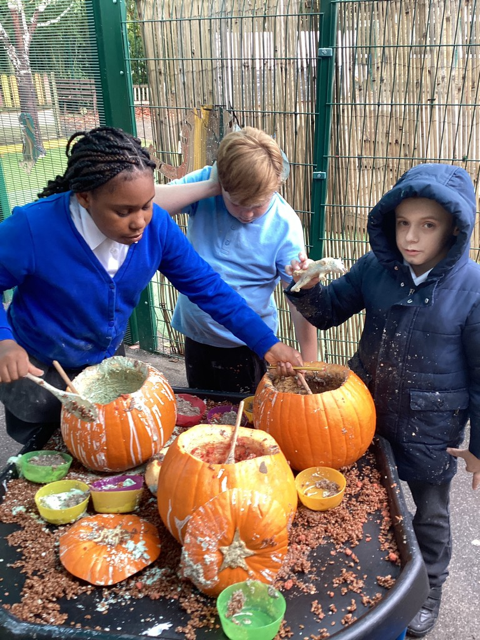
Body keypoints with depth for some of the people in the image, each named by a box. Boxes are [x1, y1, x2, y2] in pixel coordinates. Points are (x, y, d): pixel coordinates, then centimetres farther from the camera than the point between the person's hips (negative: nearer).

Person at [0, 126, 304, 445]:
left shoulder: (157, 226, -22)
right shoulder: (32, 228, -32)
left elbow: (207, 287, -14)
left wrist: (267, 343, -19)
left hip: (108, 360, 3)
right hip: (37, 372, -3)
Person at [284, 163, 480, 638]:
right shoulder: (376, 269, -11)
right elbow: (328, 312, 1)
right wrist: (308, 289, -20)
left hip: (430, 427, -3)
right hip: (366, 412, 4)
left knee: (430, 514, 20)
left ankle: (429, 589, 49)